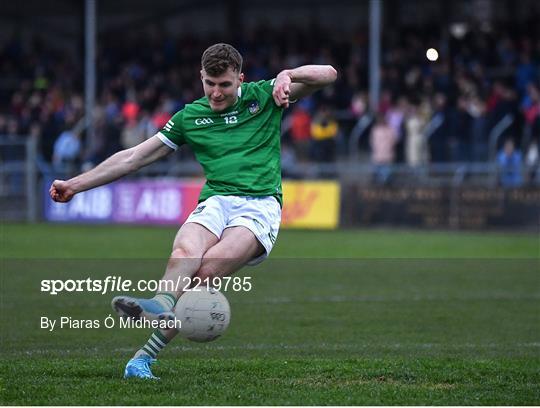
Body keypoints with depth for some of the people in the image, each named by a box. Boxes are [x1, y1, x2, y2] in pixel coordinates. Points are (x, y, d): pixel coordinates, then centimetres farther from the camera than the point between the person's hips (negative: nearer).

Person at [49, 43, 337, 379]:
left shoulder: (263, 96, 12)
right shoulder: (191, 116, 17)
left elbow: (327, 74, 8)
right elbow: (134, 157, 20)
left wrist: (287, 75, -11)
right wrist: (75, 185, 17)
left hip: (260, 204, -3)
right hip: (216, 201, 3)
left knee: (208, 269, -29)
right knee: (185, 253, -34)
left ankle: (147, 354, -41)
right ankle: (162, 304, -64)